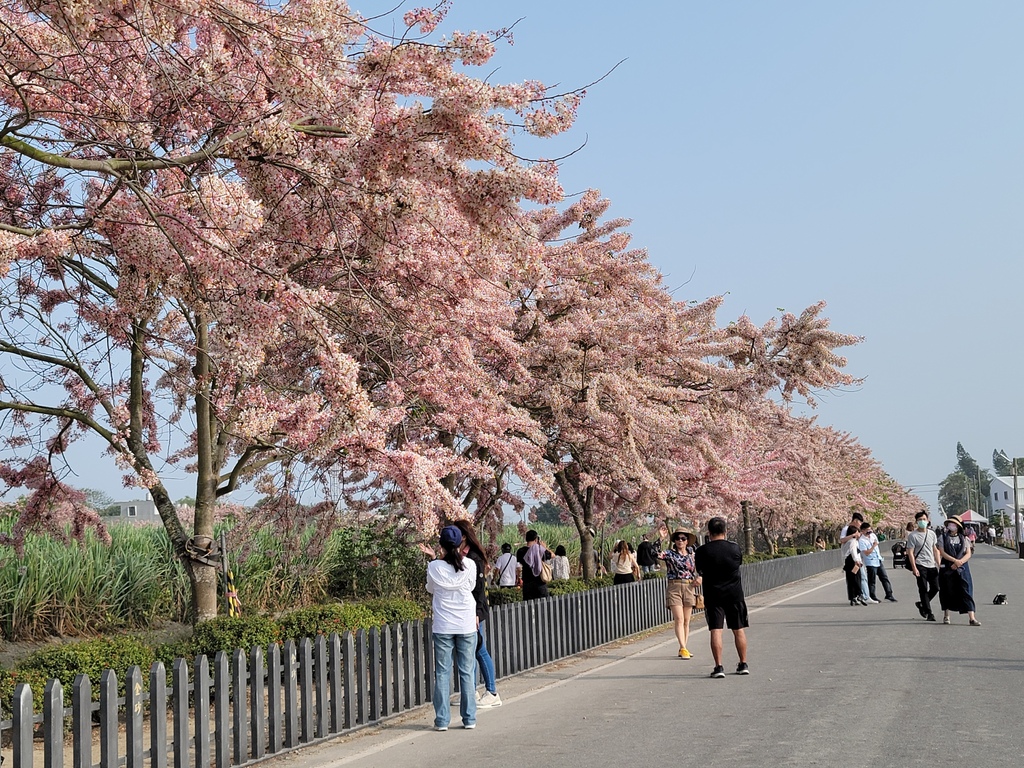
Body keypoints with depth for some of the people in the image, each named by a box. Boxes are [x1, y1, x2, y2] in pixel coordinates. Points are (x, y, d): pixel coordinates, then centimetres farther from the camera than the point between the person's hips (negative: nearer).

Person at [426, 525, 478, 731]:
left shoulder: (434, 567, -9)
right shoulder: (469, 565, -8)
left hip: (443, 627, -1)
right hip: (467, 626, 1)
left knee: (442, 673, 6)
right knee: (467, 672, 8)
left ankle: (442, 720, 5)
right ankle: (469, 718, 11)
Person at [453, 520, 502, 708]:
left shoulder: (474, 557, -13)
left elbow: (479, 587, -15)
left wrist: (477, 613, -19)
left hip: (473, 611, -8)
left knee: (479, 651, -2)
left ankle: (492, 693, 6)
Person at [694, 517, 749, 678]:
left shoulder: (702, 551, -9)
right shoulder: (735, 548, -5)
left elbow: (699, 571, 4)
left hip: (713, 595, -2)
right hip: (734, 593, 2)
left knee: (715, 631, 0)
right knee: (739, 630, 12)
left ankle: (718, 667, -6)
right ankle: (743, 665, 18)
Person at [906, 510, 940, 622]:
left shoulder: (932, 533, 11)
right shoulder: (913, 535, -6)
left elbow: (935, 550, 17)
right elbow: (910, 553, -8)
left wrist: (939, 564, 11)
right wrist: (914, 568, -15)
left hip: (932, 565, 5)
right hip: (920, 566, -5)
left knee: (935, 588, 5)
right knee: (923, 589, -4)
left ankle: (922, 604, 27)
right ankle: (929, 613, 2)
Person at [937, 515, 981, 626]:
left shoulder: (964, 538, 8)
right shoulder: (943, 537, 3)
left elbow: (968, 554, 2)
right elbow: (942, 552, -7)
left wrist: (959, 562, -15)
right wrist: (955, 560, -17)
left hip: (962, 568, 1)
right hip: (947, 568, -1)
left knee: (966, 591, -7)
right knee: (947, 592, 5)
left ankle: (972, 618, -13)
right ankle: (946, 615, 23)